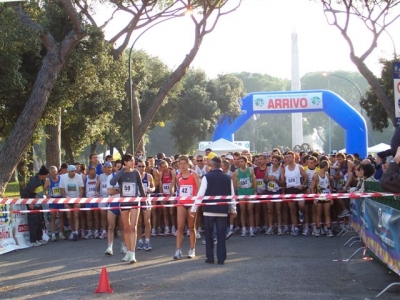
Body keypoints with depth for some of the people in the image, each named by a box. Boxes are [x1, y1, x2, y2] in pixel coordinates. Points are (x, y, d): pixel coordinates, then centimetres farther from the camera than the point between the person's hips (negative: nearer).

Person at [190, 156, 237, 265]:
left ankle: (210, 258, 9)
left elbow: (201, 194, -10)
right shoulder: (227, 178, 3)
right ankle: (221, 258, 4)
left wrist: (194, 208, -5)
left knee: (209, 235, 9)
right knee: (221, 235, 7)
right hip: (223, 210, 2)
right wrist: (233, 209, 18)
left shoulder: (207, 177, -7)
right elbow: (232, 195, 8)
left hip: (209, 210, -2)